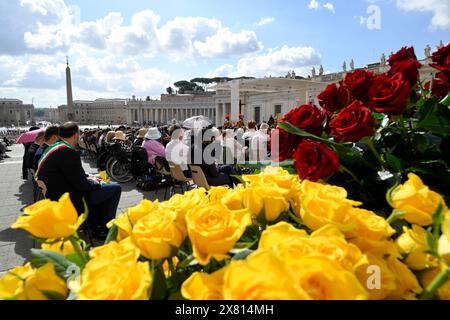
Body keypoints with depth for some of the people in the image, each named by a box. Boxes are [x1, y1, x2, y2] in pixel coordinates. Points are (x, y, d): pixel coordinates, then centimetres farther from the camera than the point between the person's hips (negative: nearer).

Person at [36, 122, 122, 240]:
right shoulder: (68, 152, -24)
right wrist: (94, 183, -4)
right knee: (116, 188, -5)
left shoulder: (53, 148, 8)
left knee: (98, 189, 28)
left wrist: (88, 177, 10)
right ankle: (103, 230, 4)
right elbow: (81, 184, -23)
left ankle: (96, 224, 28)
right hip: (69, 201, -10)